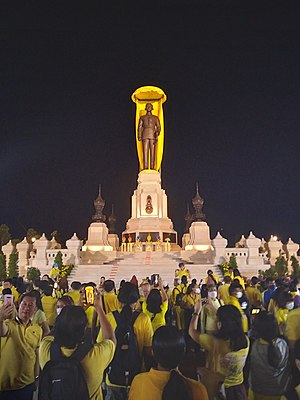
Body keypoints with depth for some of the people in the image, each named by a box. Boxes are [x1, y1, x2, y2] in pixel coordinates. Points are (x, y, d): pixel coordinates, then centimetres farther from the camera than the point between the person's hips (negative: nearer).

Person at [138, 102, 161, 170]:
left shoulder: (156, 118, 15)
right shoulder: (142, 117, 17)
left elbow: (158, 127, 4)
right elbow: (140, 127, 8)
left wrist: (157, 134, -15)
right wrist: (139, 136, -7)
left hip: (152, 135, 0)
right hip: (145, 135, 0)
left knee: (152, 151, -6)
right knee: (145, 151, -9)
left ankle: (152, 167, -8)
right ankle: (145, 167, -11)